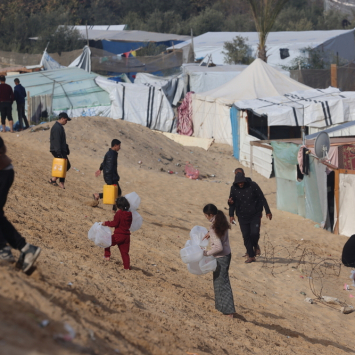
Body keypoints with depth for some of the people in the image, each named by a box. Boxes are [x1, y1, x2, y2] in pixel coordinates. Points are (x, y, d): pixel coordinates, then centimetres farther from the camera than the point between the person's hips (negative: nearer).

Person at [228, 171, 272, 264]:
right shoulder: (234, 188, -3)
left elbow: (262, 198, -3)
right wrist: (231, 215, 3)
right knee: (246, 236, -1)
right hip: (242, 216, 2)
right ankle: (251, 256, 9)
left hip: (255, 215, -2)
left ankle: (255, 245, 19)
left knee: (254, 233, -15)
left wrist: (268, 211, -2)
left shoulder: (253, 186, -10)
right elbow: (232, 202, 10)